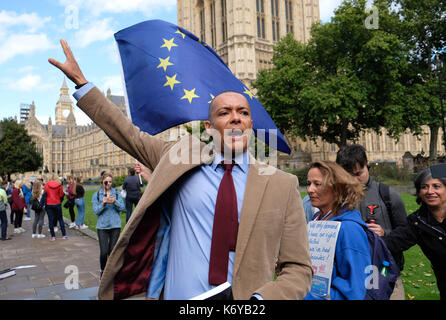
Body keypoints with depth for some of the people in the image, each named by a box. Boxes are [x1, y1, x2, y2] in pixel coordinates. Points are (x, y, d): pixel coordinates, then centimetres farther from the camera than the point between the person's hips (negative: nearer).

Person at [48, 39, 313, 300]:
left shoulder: (282, 185, -6)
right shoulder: (183, 158, 0)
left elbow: (299, 268, -3)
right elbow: (130, 135, 8)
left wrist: (261, 298, -20)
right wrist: (80, 80, 10)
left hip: (245, 295, -1)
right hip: (175, 295, 2)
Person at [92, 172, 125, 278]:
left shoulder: (117, 193, 5)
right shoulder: (96, 195, 4)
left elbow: (123, 207, -2)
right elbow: (95, 211, -3)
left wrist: (115, 202, -20)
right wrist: (103, 203, -20)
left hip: (115, 226, 1)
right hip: (102, 226, -1)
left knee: (112, 251, 4)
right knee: (103, 252, -7)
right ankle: (103, 270, 19)